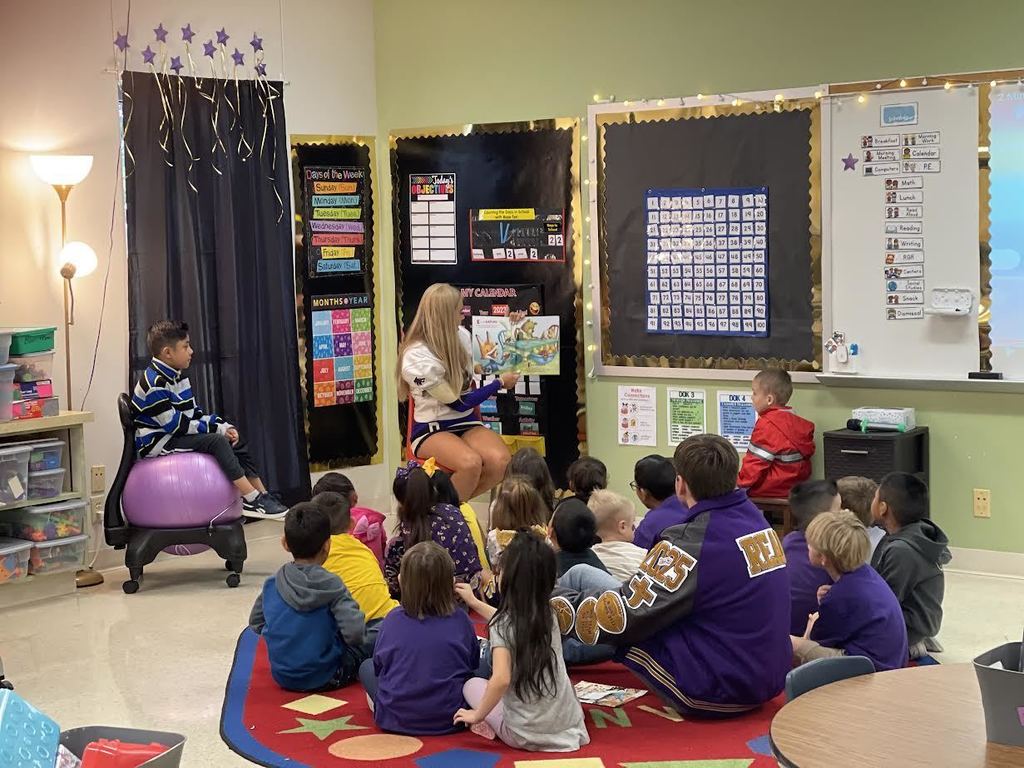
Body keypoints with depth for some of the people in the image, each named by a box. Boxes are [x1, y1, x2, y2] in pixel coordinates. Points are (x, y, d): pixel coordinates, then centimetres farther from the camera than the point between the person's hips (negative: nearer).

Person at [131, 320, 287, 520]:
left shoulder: (177, 377, 10)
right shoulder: (155, 385, -21)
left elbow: (194, 414, 12)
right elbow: (176, 425, -23)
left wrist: (223, 426, -3)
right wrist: (217, 429, -19)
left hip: (177, 436, 10)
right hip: (157, 443, -10)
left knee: (235, 440, 3)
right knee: (216, 441, -27)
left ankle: (262, 496, 2)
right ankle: (251, 500, -28)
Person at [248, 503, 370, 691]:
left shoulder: (271, 584, -5)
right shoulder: (331, 585, -18)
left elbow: (255, 624, 8)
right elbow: (355, 633, -25)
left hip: (282, 678, 4)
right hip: (324, 679, -4)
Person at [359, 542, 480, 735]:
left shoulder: (393, 619, -9)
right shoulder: (460, 621, -8)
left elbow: (379, 665, 4)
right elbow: (474, 663, 7)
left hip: (395, 720, 0)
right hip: (449, 721, 0)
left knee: (367, 667, 23)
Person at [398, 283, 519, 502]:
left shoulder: (462, 336, 0)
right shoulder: (417, 359, -19)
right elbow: (458, 402, -12)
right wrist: (500, 383, -5)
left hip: (465, 422, 6)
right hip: (431, 430, -6)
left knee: (500, 460, -26)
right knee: (471, 462, -36)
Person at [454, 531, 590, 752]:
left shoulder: (502, 625, -14)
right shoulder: (547, 615, 5)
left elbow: (501, 679, -26)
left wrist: (478, 715, -10)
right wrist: (474, 603, 36)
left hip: (527, 735, -5)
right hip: (569, 728, 5)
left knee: (472, 684, 20)